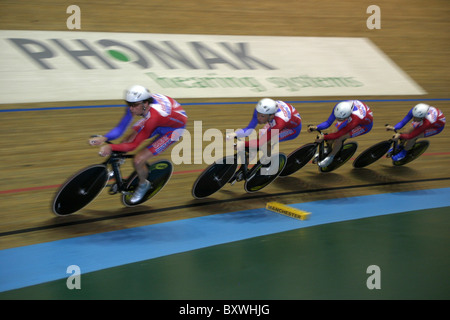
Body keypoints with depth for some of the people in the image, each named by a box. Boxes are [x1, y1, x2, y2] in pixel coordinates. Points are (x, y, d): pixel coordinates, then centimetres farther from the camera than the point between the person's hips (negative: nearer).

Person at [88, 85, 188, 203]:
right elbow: (121, 127, -23)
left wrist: (111, 147, -44)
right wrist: (103, 138, -38)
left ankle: (143, 185, 18)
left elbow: (134, 145, -35)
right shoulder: (136, 102, -24)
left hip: (173, 128, -7)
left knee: (138, 161, -12)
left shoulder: (152, 117, -43)